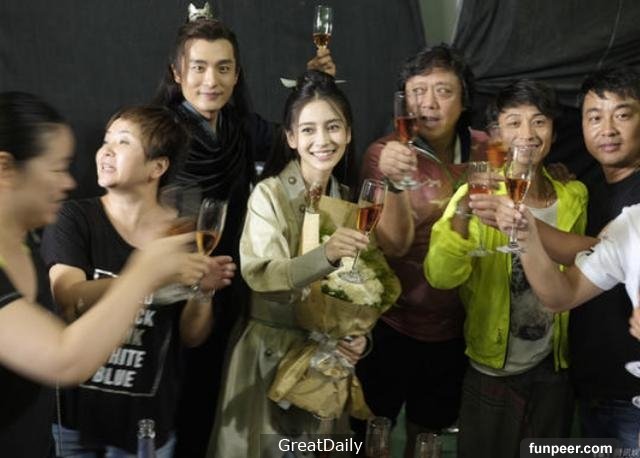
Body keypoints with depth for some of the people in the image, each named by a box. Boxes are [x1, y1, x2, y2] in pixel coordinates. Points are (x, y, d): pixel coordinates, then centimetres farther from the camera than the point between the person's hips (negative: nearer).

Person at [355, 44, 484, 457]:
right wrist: (394, 181, -42)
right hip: (391, 322, -3)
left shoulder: (482, 150, -4)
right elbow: (394, 243, -28)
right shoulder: (385, 153, -15)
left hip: (453, 325, 4)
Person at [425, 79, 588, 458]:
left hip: (552, 371, 3)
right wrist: (463, 210, -43)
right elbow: (441, 276, -29)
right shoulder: (479, 197, -14)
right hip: (492, 373, -3)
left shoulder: (573, 199, -3)